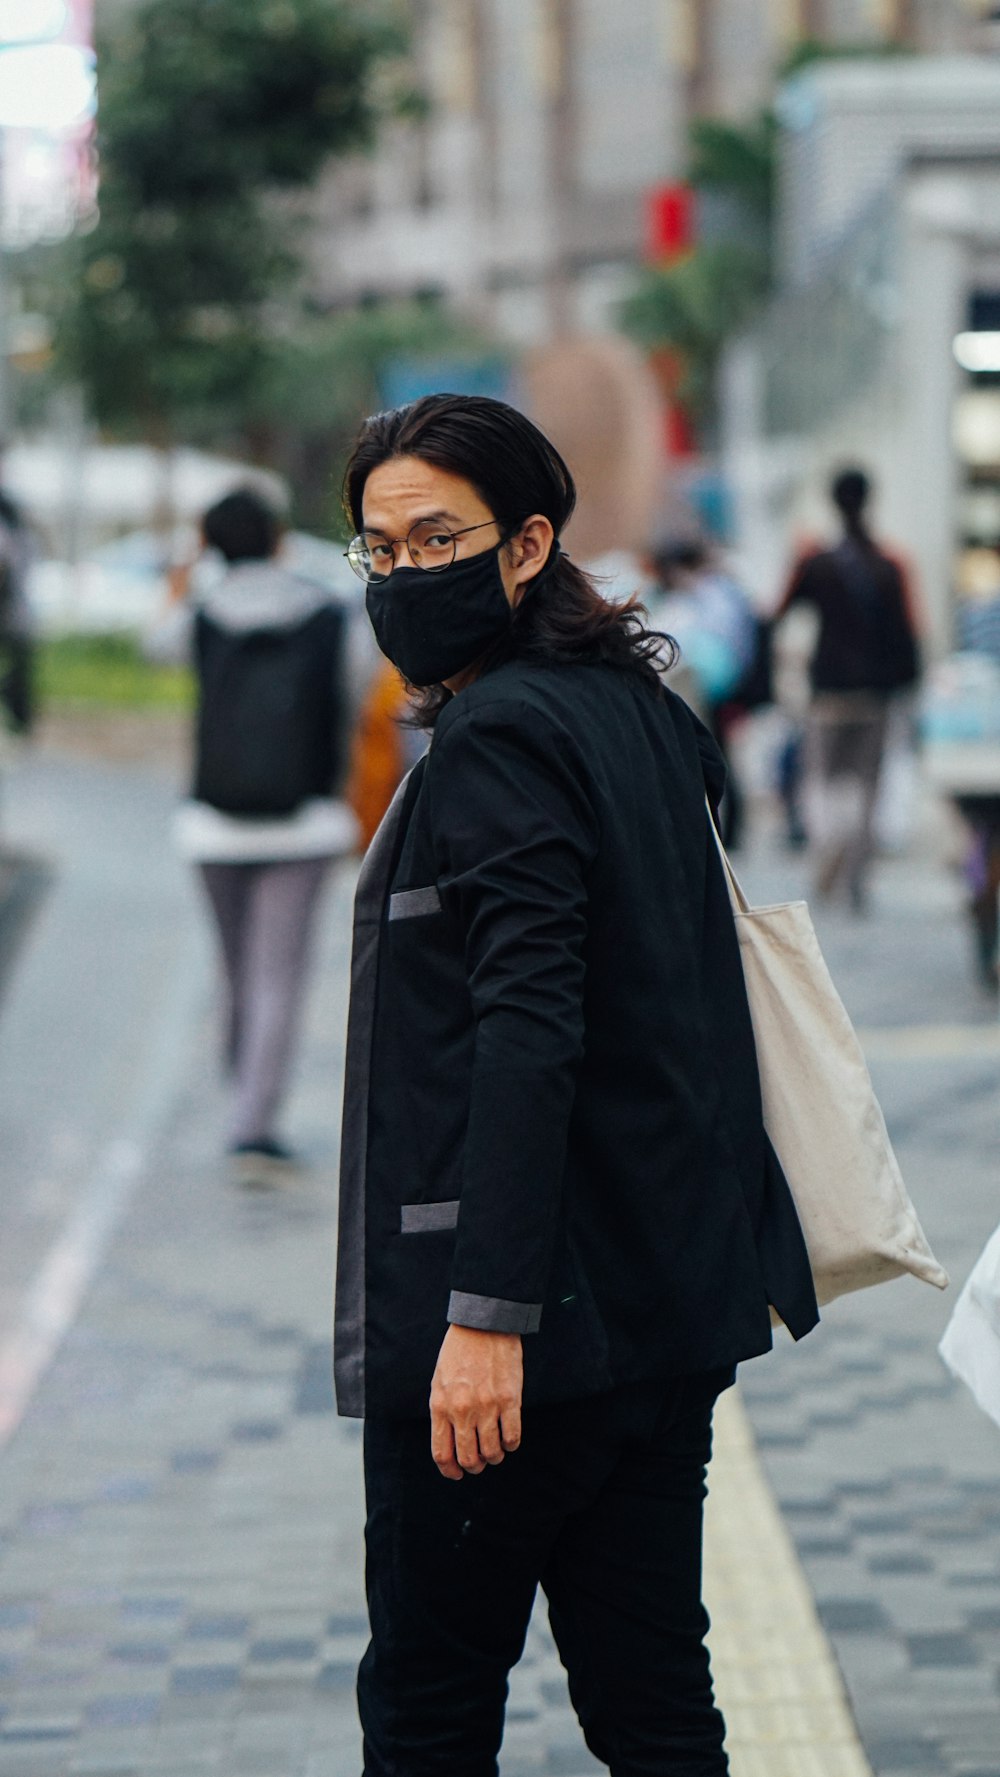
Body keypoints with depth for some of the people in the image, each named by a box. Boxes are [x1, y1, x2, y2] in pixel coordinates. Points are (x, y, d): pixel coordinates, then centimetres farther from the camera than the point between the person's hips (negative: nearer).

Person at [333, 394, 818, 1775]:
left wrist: (486, 1310, -25)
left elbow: (528, 1030, -22)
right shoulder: (644, 711, 13)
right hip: (675, 1294, 9)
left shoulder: (496, 738, -14)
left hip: (540, 1305, -9)